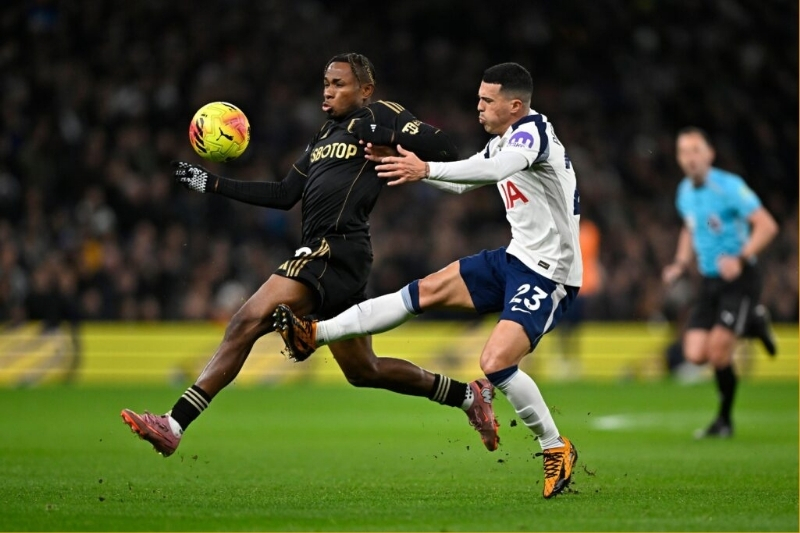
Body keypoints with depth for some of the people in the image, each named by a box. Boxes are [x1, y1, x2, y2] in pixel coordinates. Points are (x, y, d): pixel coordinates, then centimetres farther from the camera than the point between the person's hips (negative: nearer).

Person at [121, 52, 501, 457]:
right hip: (323, 254, 10)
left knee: (248, 321, -20)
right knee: (364, 372, 18)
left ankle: (175, 425, -25)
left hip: (336, 251, -10)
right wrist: (212, 184, 20)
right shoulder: (325, 136, 26)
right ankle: (468, 395, 28)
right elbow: (284, 195, 24)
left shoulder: (379, 117, 2)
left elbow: (444, 148, -6)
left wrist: (387, 136, -15)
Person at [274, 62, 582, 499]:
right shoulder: (501, 142, 11)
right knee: (426, 291, 3)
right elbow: (463, 182, 25)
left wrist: (426, 169, -45)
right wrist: (407, 163, 12)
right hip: (516, 258, 9)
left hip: (547, 274, -9)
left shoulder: (533, 130, -18)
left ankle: (557, 449, -5)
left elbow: (496, 169, -38)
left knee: (496, 363, -22)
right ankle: (315, 334, 6)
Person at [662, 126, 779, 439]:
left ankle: (724, 420, 6)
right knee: (695, 354, -4)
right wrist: (681, 264, 10)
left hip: (740, 279, -7)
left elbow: (767, 226, -19)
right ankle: (752, 322, 25)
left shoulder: (730, 187, -15)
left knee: (718, 350, -16)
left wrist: (740, 259, -30)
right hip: (710, 281, 7)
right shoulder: (684, 193, 7)